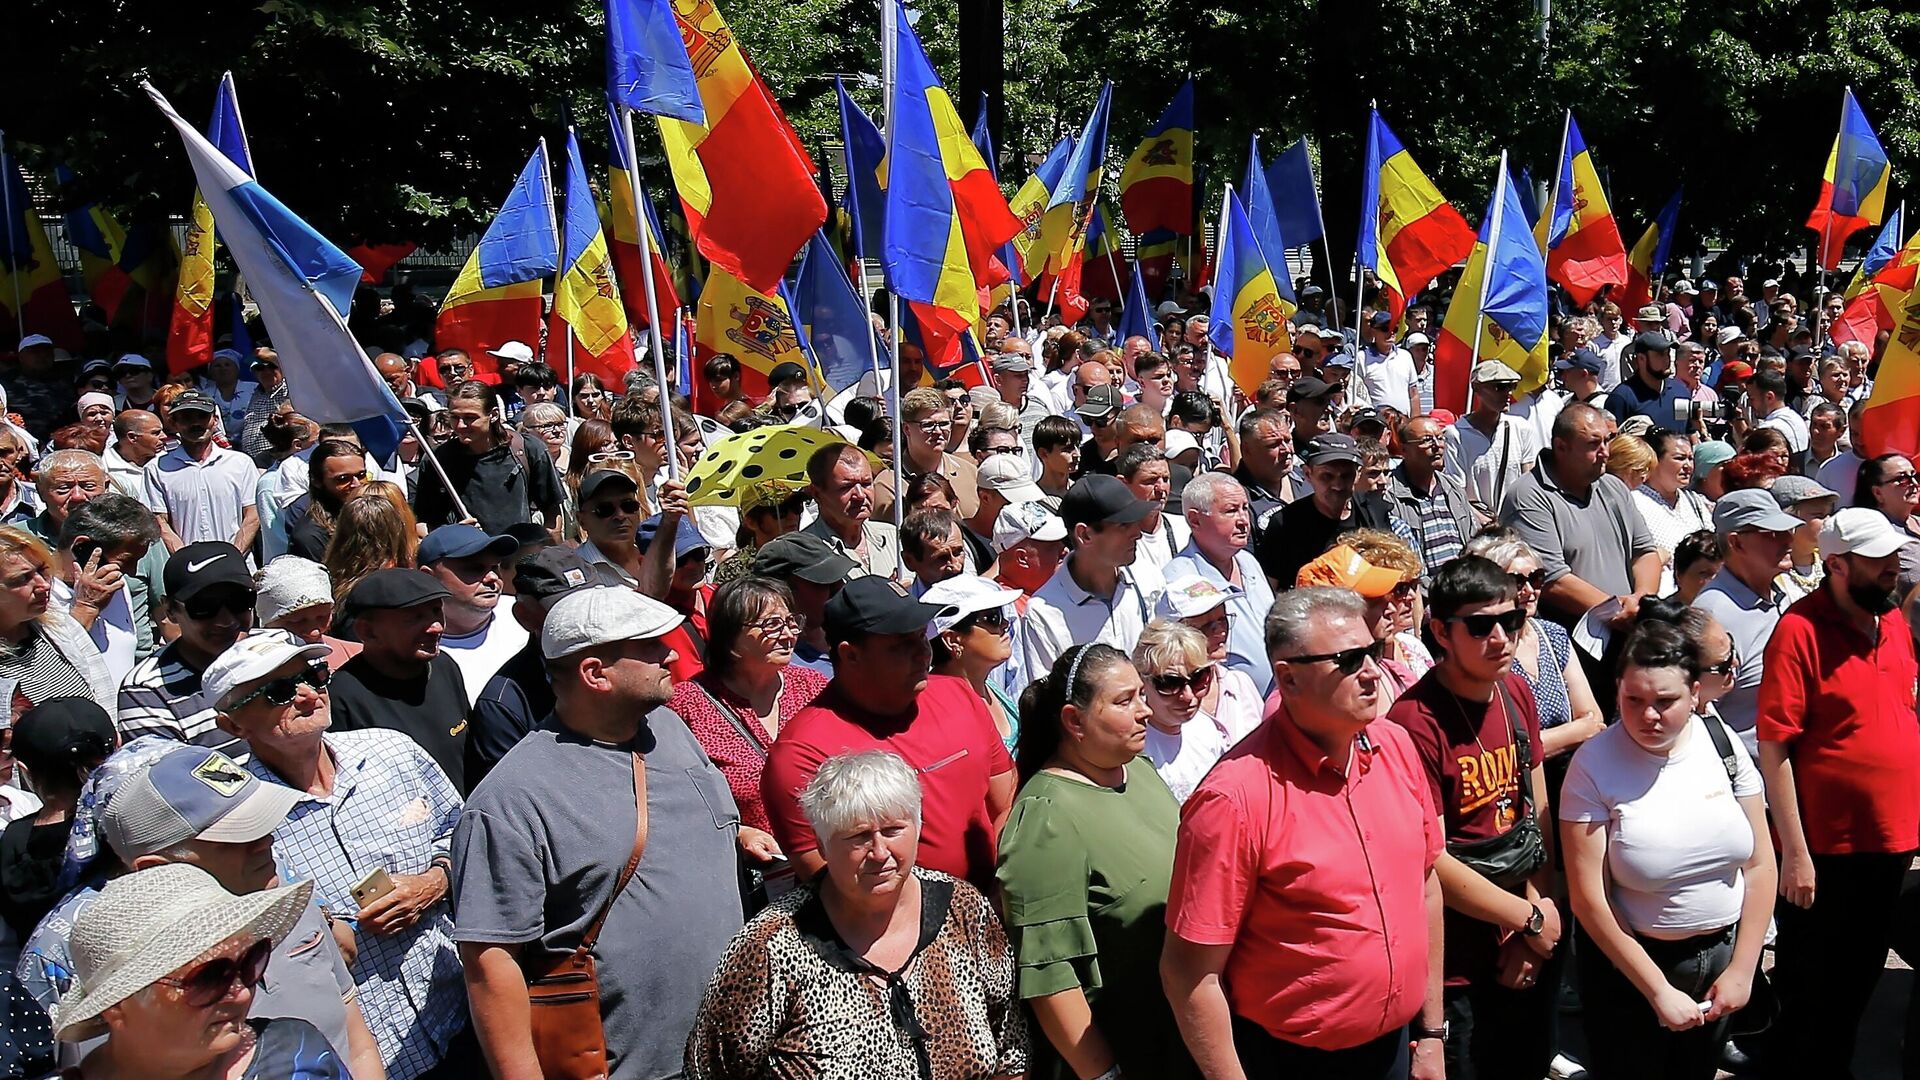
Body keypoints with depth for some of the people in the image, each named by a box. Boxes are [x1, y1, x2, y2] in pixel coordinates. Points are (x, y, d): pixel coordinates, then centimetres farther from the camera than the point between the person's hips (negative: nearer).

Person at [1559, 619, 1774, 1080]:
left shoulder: (1723, 744, -6)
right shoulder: (1594, 765, -17)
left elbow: (1760, 864, -1)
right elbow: (1588, 899, -16)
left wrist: (1742, 969, -3)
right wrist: (1658, 990, -14)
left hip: (1722, 957, 4)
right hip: (1630, 964, -3)